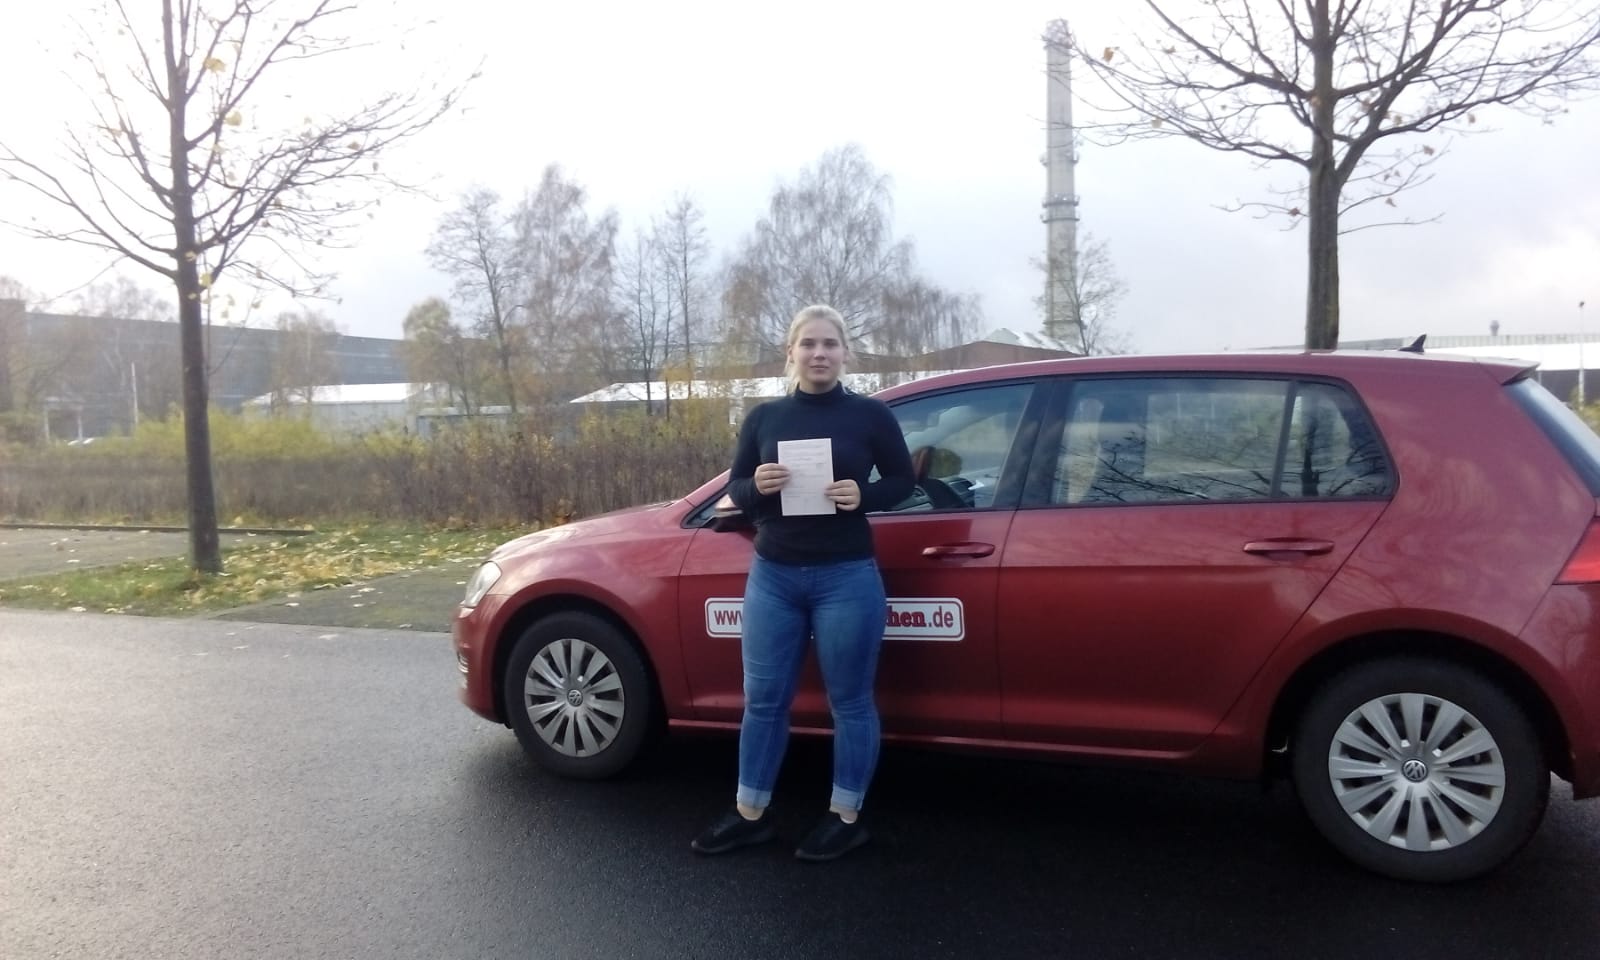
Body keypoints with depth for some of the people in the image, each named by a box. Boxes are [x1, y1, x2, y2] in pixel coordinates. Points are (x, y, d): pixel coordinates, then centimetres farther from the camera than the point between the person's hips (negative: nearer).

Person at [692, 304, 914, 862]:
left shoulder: (870, 415, -1)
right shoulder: (764, 417, 6)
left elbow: (902, 481, 5)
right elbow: (735, 488, 10)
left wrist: (863, 495, -15)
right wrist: (757, 486, -13)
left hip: (847, 578, -3)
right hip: (771, 576, 3)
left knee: (849, 702, 7)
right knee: (763, 699, 11)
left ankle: (846, 818, 23)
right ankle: (750, 815, 26)